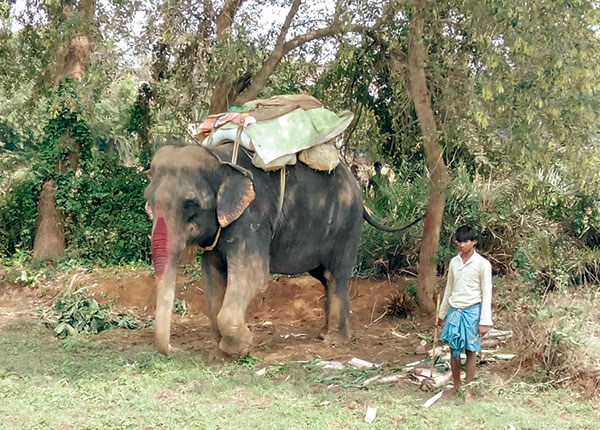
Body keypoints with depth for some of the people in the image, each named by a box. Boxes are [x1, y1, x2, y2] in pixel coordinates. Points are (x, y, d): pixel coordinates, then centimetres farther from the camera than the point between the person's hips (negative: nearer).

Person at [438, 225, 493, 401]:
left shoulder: (482, 264, -8)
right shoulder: (454, 262, 7)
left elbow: (486, 294, -8)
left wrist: (484, 321, -11)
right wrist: (442, 312, 19)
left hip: (472, 312, -5)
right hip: (454, 310, 5)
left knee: (471, 352, 4)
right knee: (454, 350, 10)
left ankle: (468, 390, 14)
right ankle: (456, 386, 25)